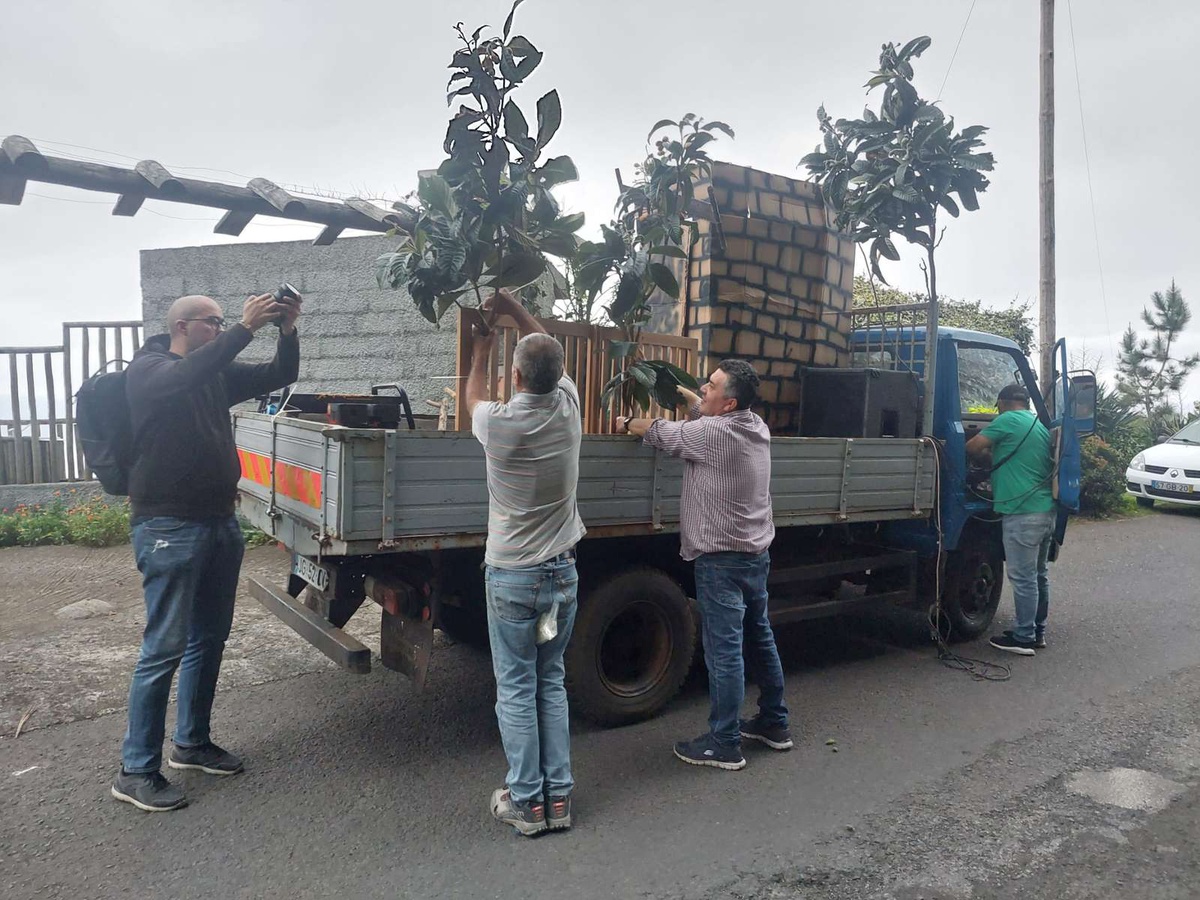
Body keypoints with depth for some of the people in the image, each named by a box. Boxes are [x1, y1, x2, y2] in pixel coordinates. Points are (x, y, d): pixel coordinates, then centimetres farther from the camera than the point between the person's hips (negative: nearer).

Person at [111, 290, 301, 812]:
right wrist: (246, 328, -30)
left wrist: (287, 332, -5)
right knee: (165, 648, -5)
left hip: (219, 522, 8)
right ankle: (136, 772, 7)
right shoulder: (148, 370, -7)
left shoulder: (218, 374, 13)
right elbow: (187, 374, -29)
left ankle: (191, 743, 29)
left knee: (210, 639, 14)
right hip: (168, 527, -8)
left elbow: (279, 377, 12)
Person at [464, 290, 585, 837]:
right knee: (552, 684, 15)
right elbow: (549, 353, 15)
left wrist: (482, 349, 28)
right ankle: (558, 796, 20)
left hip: (510, 577, -4)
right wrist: (513, 308, 23)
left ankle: (525, 801, 14)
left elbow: (473, 395, 11)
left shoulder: (497, 423, -15)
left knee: (516, 691, 6)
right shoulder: (568, 408, -7)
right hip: (562, 573, 4)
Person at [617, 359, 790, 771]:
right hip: (756, 554, 9)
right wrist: (686, 395, 19)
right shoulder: (758, 427, 4)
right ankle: (774, 724, 33)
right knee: (760, 640, 19)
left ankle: (724, 745, 9)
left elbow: (662, 433, -5)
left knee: (724, 652, -1)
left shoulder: (714, 433, -20)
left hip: (722, 560, -9)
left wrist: (628, 423, 12)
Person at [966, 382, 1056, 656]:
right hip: (1046, 511, 9)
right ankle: (1038, 632, 27)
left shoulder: (1008, 420, -8)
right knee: (1038, 575, 17)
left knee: (1023, 578, -2)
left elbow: (972, 446, -7)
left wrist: (989, 457, 12)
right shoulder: (1040, 425, 17)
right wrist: (998, 457, 29)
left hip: (1022, 513, -9)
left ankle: (1024, 638, 5)